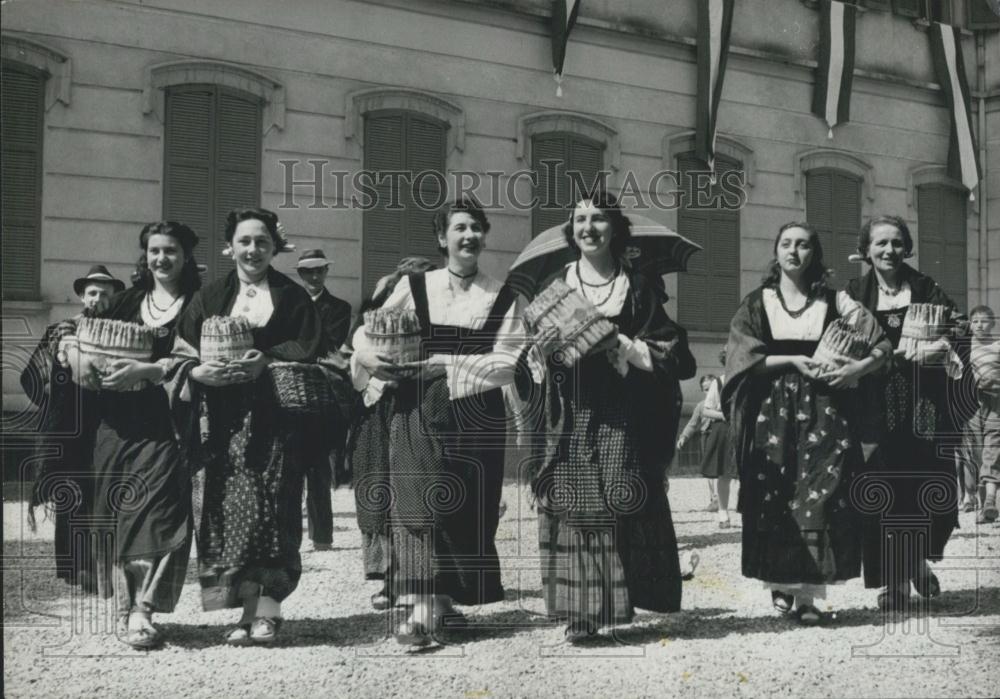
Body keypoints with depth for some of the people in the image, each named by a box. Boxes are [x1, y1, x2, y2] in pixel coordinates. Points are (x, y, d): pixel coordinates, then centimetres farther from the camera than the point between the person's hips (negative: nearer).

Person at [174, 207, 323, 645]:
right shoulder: (209, 298, 13)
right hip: (226, 418, 2)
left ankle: (265, 608, -2)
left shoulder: (292, 297, 9)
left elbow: (308, 353, -1)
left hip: (275, 416, -2)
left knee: (272, 505, -7)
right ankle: (252, 608, 0)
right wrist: (201, 372, -14)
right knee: (232, 506, -4)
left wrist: (267, 362, -16)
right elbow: (182, 354, 6)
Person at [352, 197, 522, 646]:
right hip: (418, 412, -1)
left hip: (476, 417, 1)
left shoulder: (502, 298, 4)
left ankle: (443, 600, 20)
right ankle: (421, 608, -14)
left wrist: (443, 362, -13)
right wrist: (371, 357, -10)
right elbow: (365, 332, 12)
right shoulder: (414, 286, 5)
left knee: (467, 512, 4)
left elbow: (507, 364, -6)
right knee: (420, 505, -12)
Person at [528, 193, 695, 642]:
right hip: (572, 415, 1)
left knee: (620, 510, -4)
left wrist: (623, 345, -8)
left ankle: (617, 600, 8)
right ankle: (578, 611, 1)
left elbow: (669, 351, 4)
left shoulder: (639, 287, 7)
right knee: (572, 508, -3)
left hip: (623, 418, -1)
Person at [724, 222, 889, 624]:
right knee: (774, 498, -3)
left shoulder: (833, 302, 8)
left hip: (824, 410, 0)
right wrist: (794, 361, -13)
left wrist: (857, 367, -14)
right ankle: (780, 582, 9)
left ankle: (807, 591, -7)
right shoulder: (757, 304, 7)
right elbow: (746, 357, -3)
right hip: (772, 410, 0)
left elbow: (882, 346, 5)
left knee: (819, 497, -9)